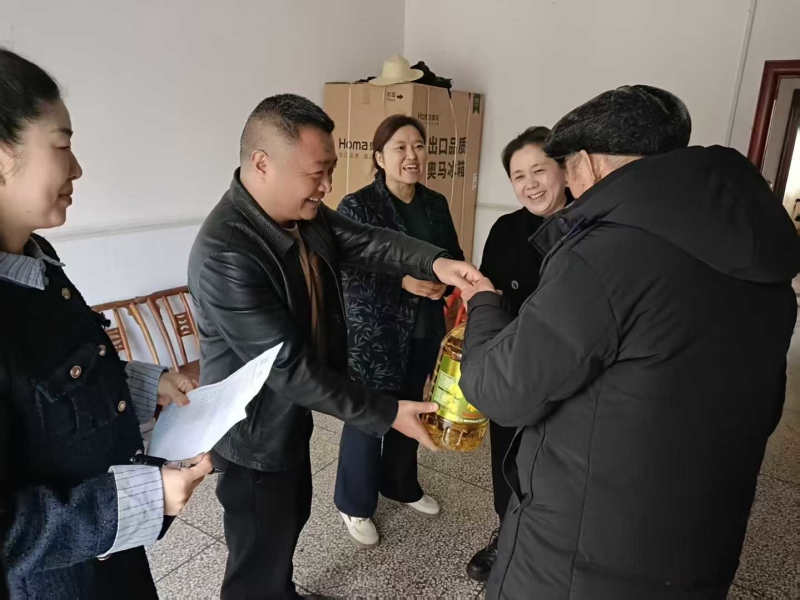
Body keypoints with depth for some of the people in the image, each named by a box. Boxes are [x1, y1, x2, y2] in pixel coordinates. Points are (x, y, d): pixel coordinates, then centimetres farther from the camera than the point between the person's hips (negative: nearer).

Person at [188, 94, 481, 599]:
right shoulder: (224, 255, -33)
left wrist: (434, 261, -27)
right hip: (254, 432, -9)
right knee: (260, 558, 13)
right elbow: (289, 368, -31)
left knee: (292, 515, 29)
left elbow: (365, 241, -6)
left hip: (290, 414, 9)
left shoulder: (302, 212, -5)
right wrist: (386, 413, -25)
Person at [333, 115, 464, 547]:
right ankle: (354, 504, 31)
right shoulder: (356, 206, -13)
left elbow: (455, 259, 10)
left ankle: (401, 485, 45)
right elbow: (349, 276, -17)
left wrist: (444, 281, -13)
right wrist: (403, 283, -29)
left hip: (424, 332, 6)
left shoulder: (436, 204, 4)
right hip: (372, 334, -5)